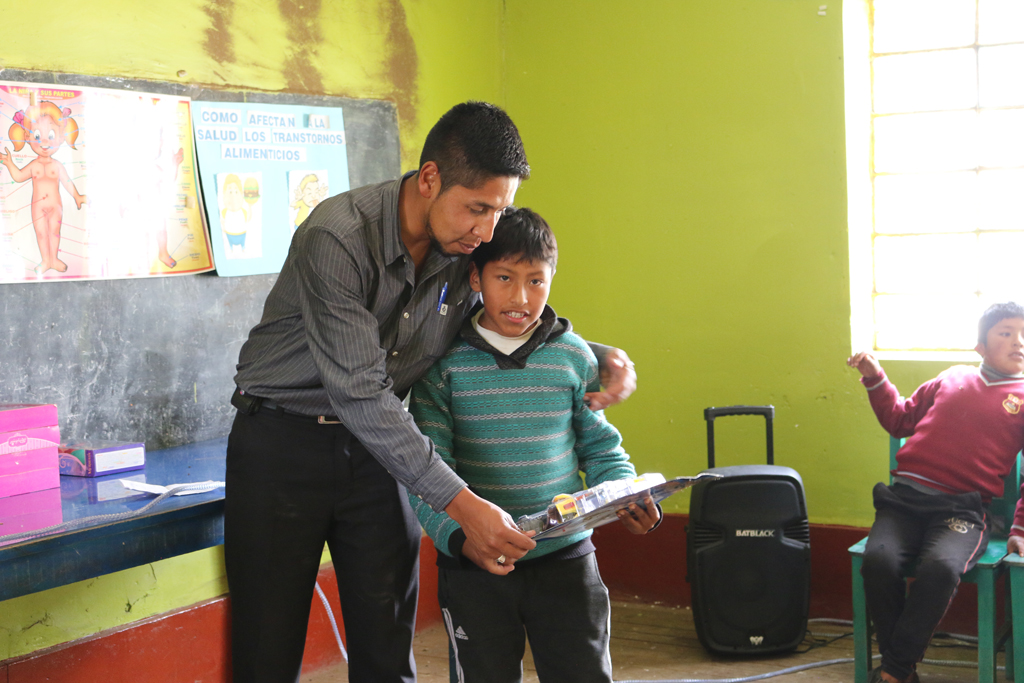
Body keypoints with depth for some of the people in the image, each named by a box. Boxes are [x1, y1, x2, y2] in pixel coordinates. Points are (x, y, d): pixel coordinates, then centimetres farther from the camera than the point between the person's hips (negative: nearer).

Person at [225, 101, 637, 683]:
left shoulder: (469, 248, -6)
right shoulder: (337, 238, -26)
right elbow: (359, 394, -29)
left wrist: (604, 357, -7)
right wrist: (461, 503, -32)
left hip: (378, 444, 5)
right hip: (282, 443, -5)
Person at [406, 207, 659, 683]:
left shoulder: (573, 356, 2)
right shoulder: (446, 362, -5)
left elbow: (600, 450, 9)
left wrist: (630, 500, -10)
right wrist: (459, 535, -25)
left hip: (565, 557, 1)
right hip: (474, 564, -1)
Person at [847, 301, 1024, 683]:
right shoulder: (952, 379, 20)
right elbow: (901, 420, 31)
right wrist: (875, 379, 19)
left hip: (962, 511, -2)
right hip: (905, 497, 3)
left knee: (940, 567, -34)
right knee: (879, 559, -27)